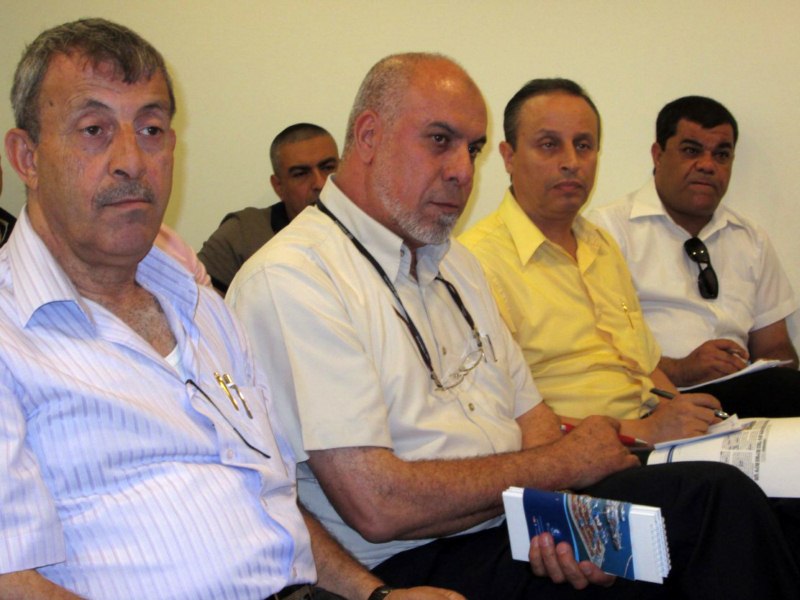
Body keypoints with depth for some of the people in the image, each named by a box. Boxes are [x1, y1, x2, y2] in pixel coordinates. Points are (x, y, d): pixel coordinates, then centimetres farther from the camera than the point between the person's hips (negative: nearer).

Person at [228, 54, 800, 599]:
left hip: (522, 523, 8)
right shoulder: (289, 279, -13)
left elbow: (528, 412, 15)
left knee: (720, 495, -17)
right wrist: (562, 464, -10)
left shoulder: (456, 261, 18)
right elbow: (378, 506, -19)